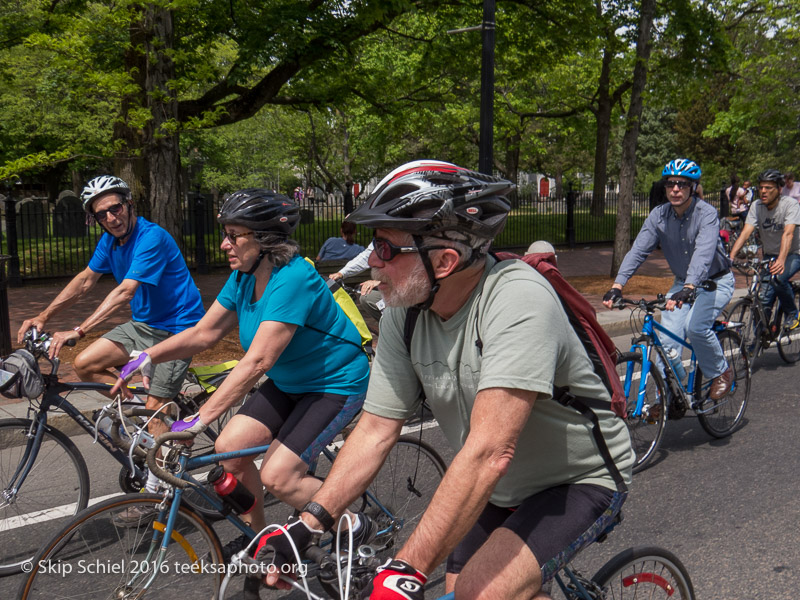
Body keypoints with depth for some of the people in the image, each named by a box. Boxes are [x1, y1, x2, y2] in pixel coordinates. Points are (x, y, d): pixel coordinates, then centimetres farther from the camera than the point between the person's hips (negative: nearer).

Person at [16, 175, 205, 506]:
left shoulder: (151, 237, -24)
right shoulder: (110, 240, 3)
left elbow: (125, 292, -33)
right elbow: (85, 280, 9)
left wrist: (78, 331, -39)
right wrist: (42, 317, -1)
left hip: (176, 328, -8)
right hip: (143, 324, 8)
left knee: (155, 409, -8)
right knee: (84, 364, -5)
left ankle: (152, 490, 7)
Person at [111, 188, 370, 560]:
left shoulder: (292, 279, -30)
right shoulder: (244, 277, -3)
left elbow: (257, 362, -37)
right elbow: (204, 333, 2)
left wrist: (198, 420, -39)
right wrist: (148, 357, -13)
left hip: (336, 385, -8)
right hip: (289, 383, 8)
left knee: (277, 477, -16)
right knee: (230, 446, -4)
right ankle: (255, 536, 18)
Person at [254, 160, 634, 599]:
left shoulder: (517, 300, -32)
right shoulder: (404, 314, -12)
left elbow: (489, 452, -38)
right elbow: (375, 431, -7)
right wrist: (304, 529, -14)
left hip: (581, 480, -6)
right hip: (501, 489, 7)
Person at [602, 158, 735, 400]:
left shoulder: (706, 214, -23)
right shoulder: (659, 215, -10)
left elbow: (704, 253, -38)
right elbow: (638, 250, -19)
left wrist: (689, 289, -54)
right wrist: (617, 285, -34)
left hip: (715, 281, -4)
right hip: (682, 283, 4)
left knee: (695, 326, -27)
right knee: (668, 338, -9)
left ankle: (722, 372, 1)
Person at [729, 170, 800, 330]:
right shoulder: (757, 206, -9)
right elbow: (745, 233, -18)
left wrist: (781, 260, -50)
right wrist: (730, 257, -33)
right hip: (770, 255, 4)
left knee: (778, 278, -31)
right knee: (763, 303, -8)